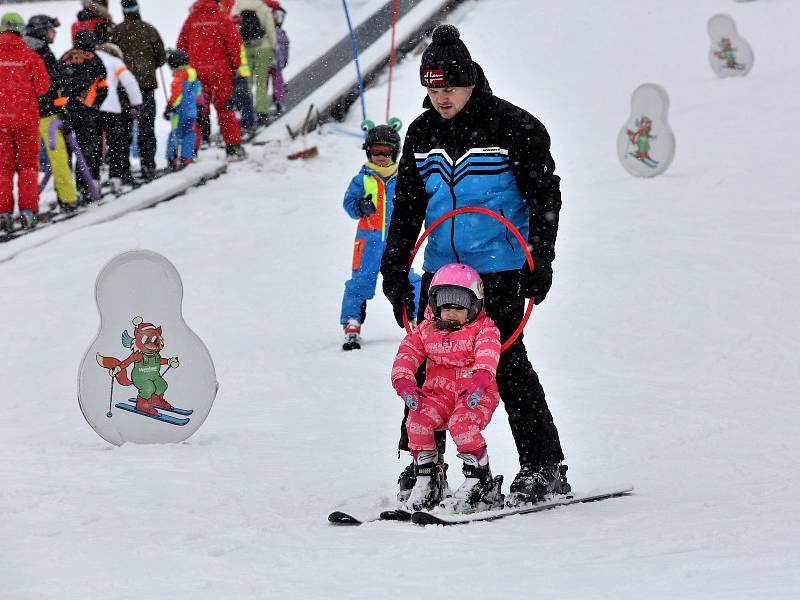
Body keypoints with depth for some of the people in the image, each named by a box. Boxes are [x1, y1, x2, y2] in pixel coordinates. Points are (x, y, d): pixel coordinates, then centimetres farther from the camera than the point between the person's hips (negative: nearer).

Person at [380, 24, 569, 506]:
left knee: (506, 361, -8)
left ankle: (545, 467, 1)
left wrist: (540, 261, -12)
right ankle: (420, 465, 11)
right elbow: (407, 206, 15)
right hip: (442, 268, 6)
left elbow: (545, 196, -6)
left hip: (500, 269, -6)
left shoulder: (513, 128, -8)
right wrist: (395, 269, 10)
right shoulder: (423, 133, 8)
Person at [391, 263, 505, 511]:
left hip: (476, 395, -4)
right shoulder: (426, 332, 12)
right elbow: (406, 356, 1)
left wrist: (479, 382, -37)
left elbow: (488, 357, -17)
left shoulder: (483, 329, 1)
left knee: (461, 423, -34)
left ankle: (481, 481, -19)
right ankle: (426, 479, -10)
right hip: (439, 392, 4)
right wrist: (404, 383, -20)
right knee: (417, 421, -24)